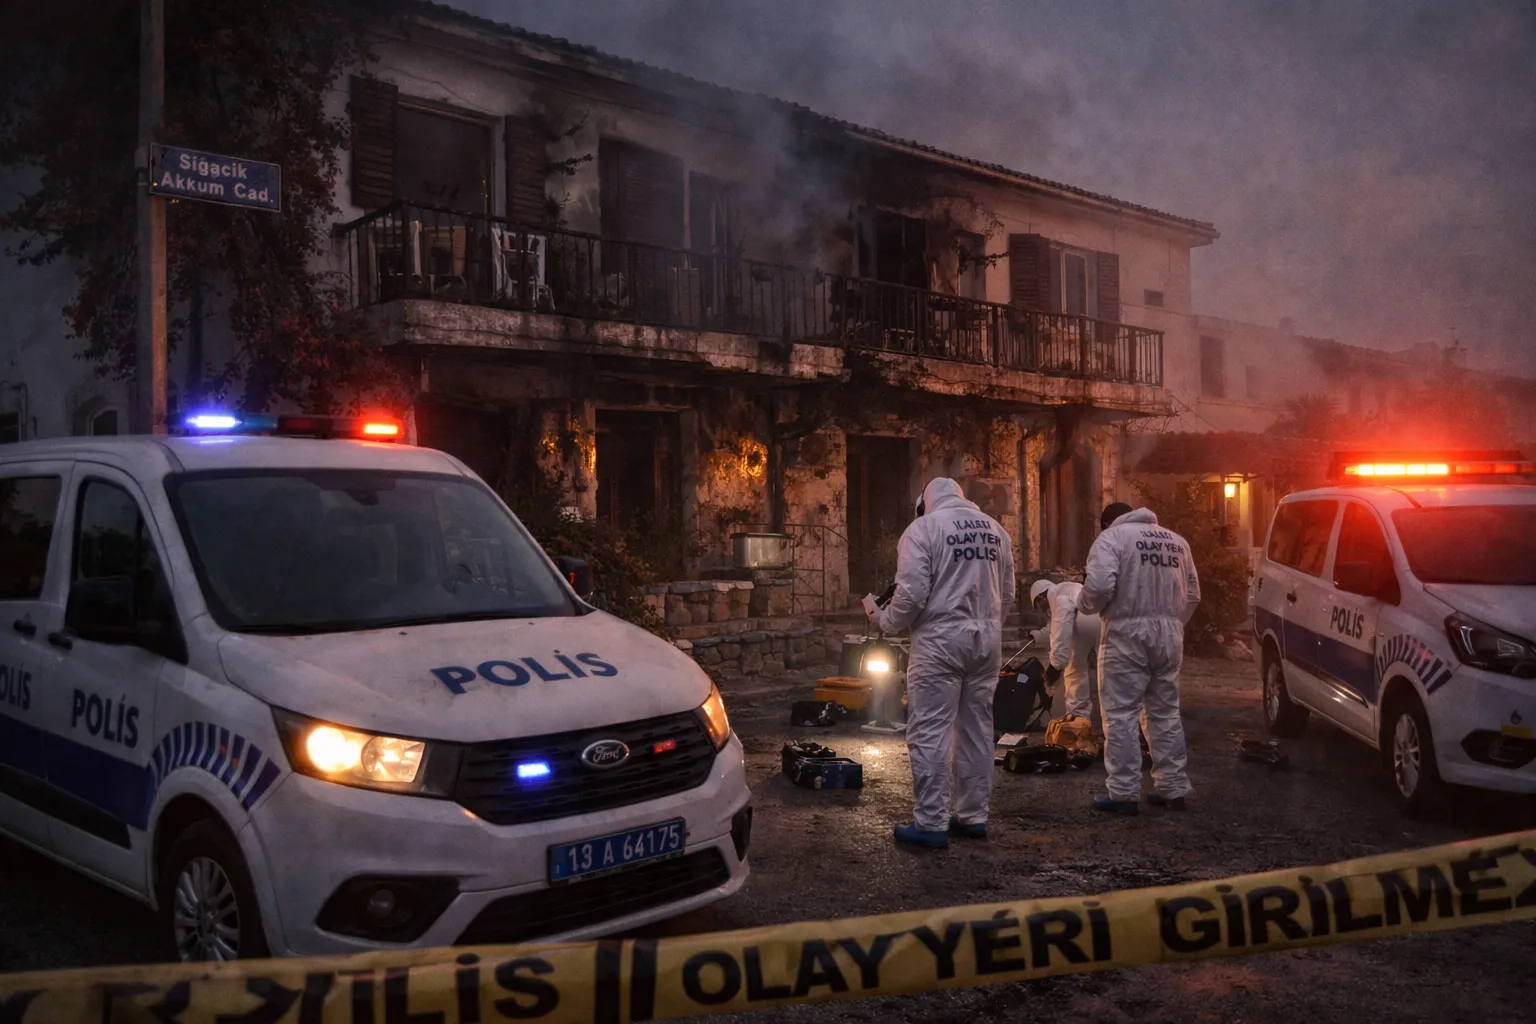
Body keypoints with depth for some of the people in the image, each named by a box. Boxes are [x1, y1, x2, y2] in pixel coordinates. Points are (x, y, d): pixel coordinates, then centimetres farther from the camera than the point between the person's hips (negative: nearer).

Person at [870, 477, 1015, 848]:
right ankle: (973, 816, 20)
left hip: (940, 639, -6)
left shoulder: (923, 528, -7)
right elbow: (1007, 594, 14)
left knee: (930, 732, -2)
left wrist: (884, 621, 3)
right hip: (988, 640, 6)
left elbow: (912, 594, -13)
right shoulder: (994, 529, 11)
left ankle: (931, 823, -1)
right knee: (977, 729, 13)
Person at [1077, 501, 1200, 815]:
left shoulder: (1112, 537, -3)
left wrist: (1084, 605, 2)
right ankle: (1174, 788, 19)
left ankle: (1124, 793, 0)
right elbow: (1192, 594, 17)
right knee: (1165, 713, 16)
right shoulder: (1177, 541, 17)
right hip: (1169, 634, 6)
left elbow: (1099, 586, -17)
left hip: (1128, 633, -6)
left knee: (1121, 715, 0)